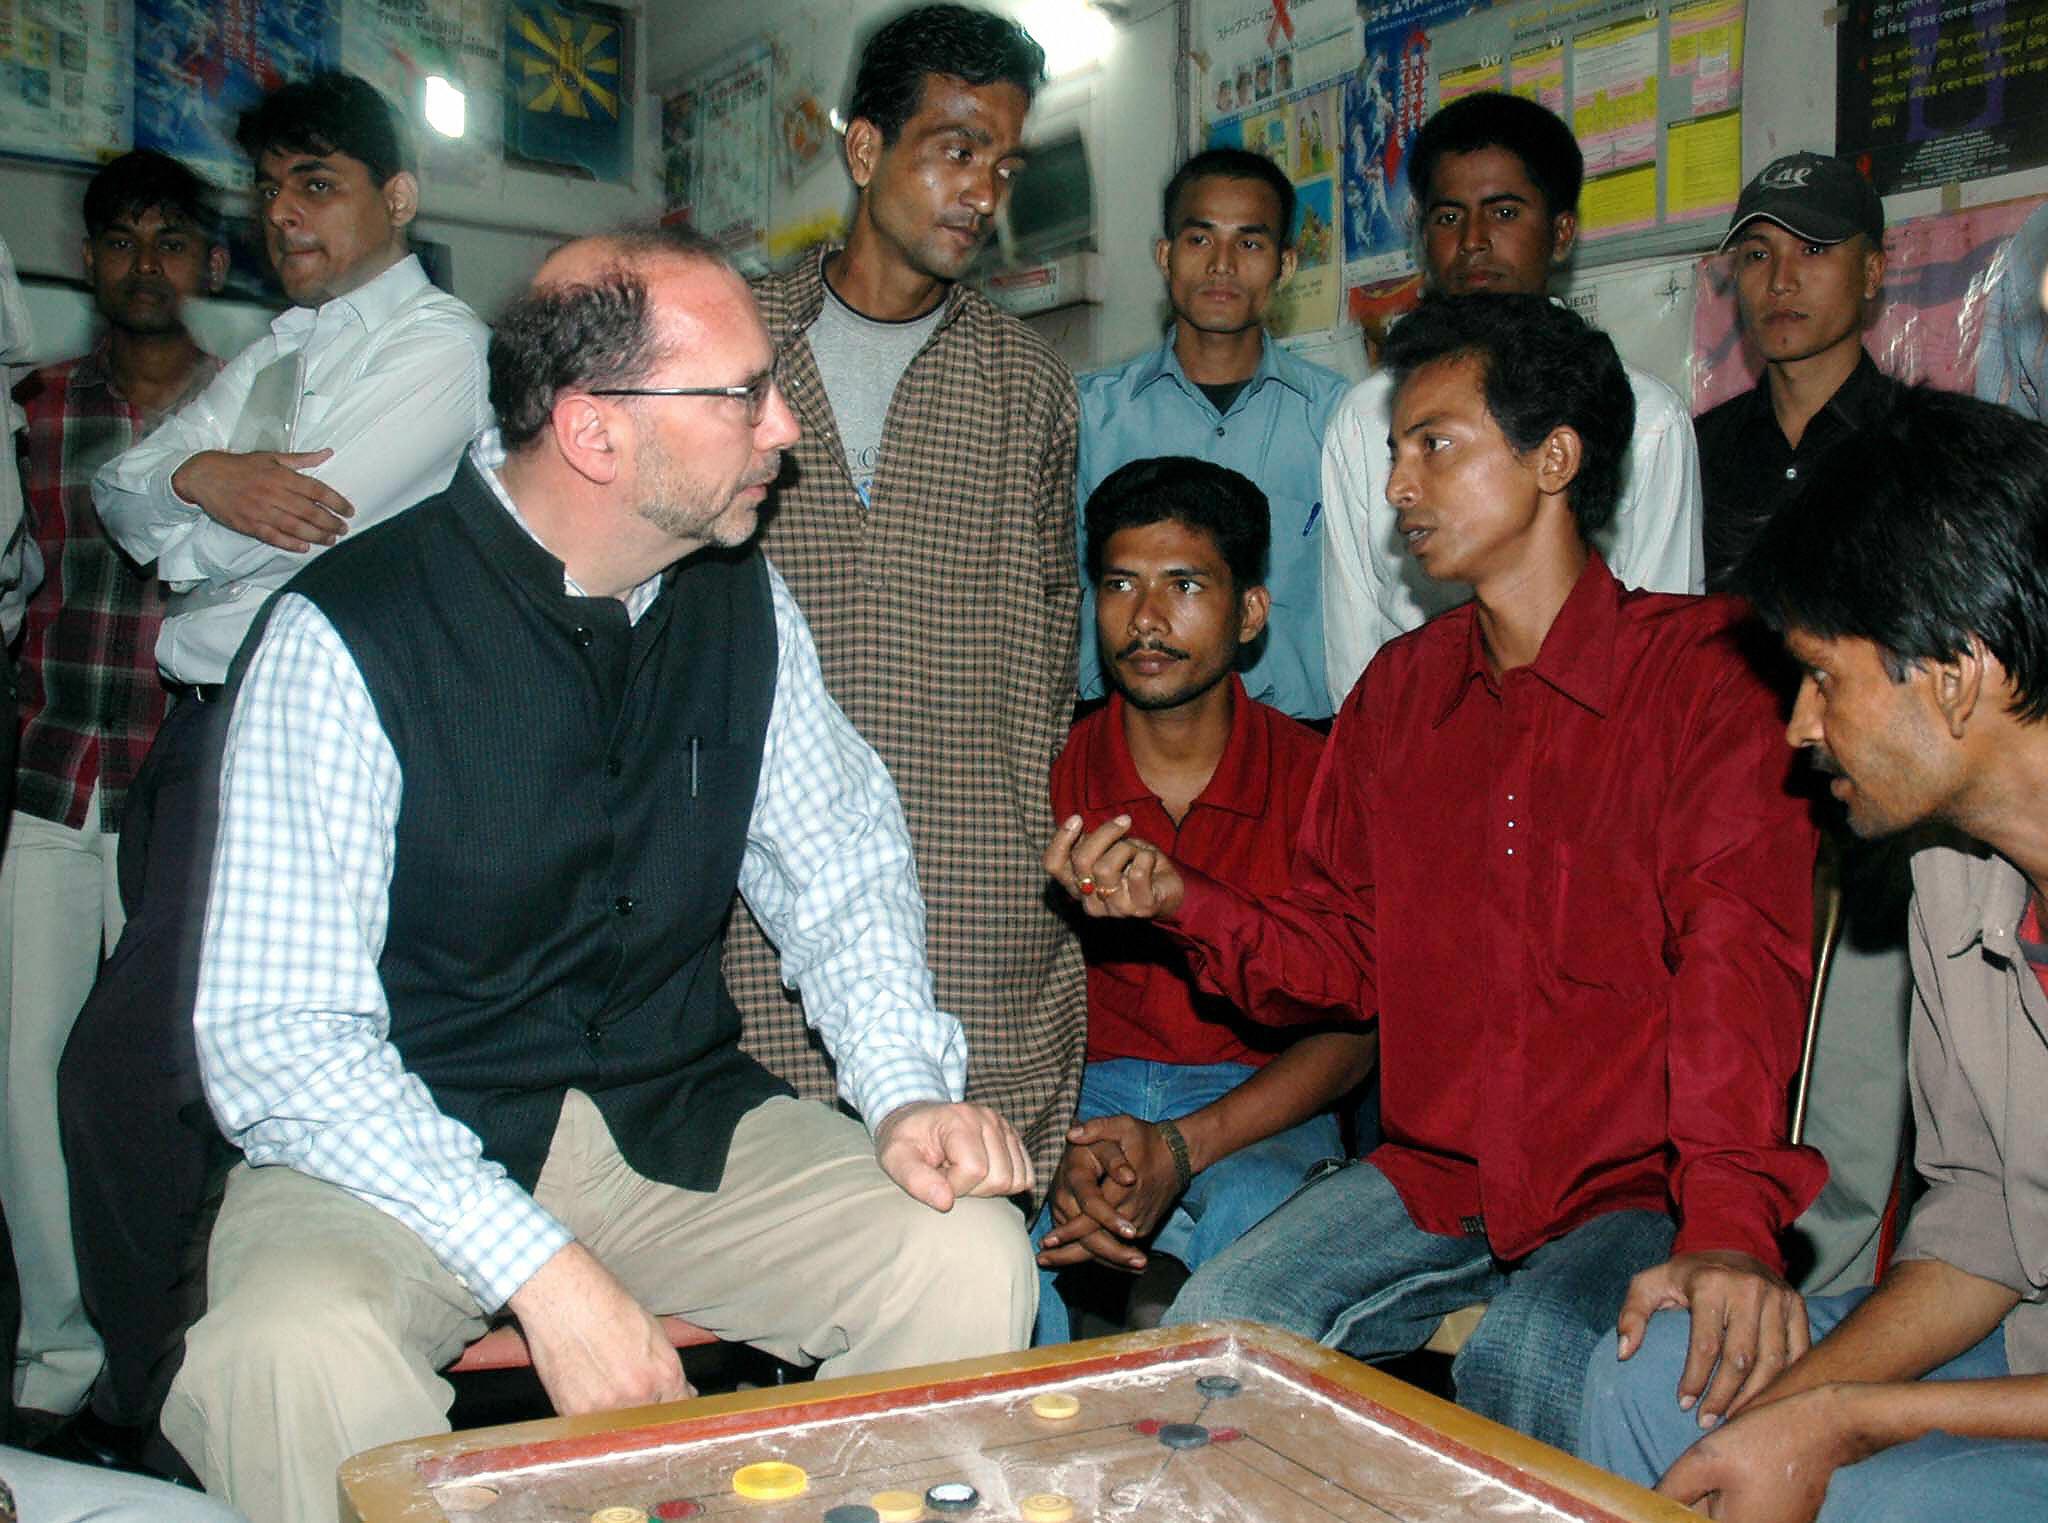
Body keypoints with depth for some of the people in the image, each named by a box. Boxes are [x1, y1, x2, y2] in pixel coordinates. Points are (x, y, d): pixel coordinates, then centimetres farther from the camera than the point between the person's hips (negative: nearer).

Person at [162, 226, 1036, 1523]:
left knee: (971, 1256, -18)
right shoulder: (348, 635, -15)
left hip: (686, 1123, 4)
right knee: (295, 1355, -34)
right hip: (405, 1153, -4)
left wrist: (911, 1088, -9)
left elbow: (841, 871, 11)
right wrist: (540, 1267, -27)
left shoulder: (741, 602, 2)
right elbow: (277, 1038, -17)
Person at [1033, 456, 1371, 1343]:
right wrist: (1071, 1153, -22)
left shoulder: (1313, 779, -1)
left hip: (1258, 1111, -1)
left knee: (1257, 1216, -35)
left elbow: (1351, 1031, -6)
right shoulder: (1051, 773, 3)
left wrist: (1181, 1149, -22)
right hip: (1076, 1097, 1)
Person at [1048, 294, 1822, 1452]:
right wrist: (1181, 899, -5)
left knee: (1529, 1368, -32)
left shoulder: (1706, 665, -7)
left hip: (1636, 1190, -4)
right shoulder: (1399, 688, 12)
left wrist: (1729, 1223, -32)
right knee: (1212, 1332, -15)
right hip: (1431, 1176, 5)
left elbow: (1739, 949, -20)